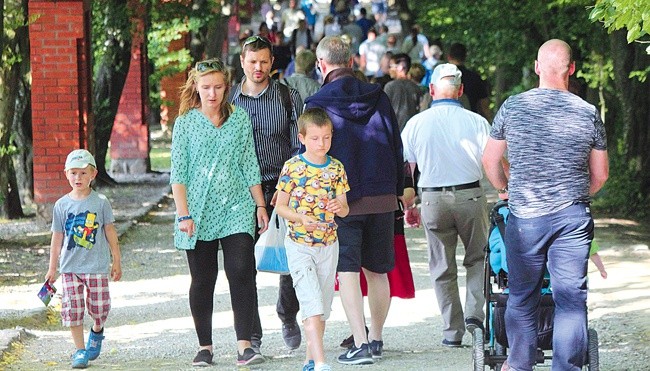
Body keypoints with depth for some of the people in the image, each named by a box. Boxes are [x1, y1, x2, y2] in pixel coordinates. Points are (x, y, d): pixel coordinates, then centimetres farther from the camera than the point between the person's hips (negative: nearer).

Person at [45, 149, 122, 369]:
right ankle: (80, 350, 7)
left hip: (97, 267, -1)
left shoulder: (100, 202, -2)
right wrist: (52, 268, 9)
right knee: (72, 308, -3)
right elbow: (57, 237, 7)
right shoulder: (62, 205, 2)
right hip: (70, 267, 1)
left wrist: (116, 261, 7)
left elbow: (110, 232, 5)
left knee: (99, 306, 2)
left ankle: (97, 332, 34)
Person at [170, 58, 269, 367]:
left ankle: (244, 345, -13)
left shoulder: (240, 118, 8)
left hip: (236, 207, 1)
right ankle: (204, 346, 12)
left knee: (241, 273, -12)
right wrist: (184, 214, -8)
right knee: (202, 280, 4)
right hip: (199, 211, -1)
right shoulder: (186, 122, 2)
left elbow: (250, 166, 12)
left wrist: (260, 205, 8)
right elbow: (178, 173, 0)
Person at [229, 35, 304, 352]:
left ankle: (288, 316, 25)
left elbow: (299, 148, 1)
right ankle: (251, 335, 3)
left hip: (280, 188, -1)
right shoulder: (228, 100, 7)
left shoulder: (288, 98, 4)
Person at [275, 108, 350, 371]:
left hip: (328, 245, 4)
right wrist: (301, 219, -21)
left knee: (322, 306, 11)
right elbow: (280, 206, -3)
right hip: (299, 244, -4)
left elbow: (345, 210, 5)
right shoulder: (292, 167, -7)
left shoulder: (336, 168, 3)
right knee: (312, 303, -15)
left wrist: (339, 207, -19)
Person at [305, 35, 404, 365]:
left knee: (347, 270, -3)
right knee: (377, 270, 14)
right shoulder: (378, 97, 5)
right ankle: (376, 339, 22)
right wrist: (397, 190, 19)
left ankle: (360, 344, -11)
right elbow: (396, 146, 9)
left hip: (341, 199, -4)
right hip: (382, 197, 4)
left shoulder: (318, 103, -6)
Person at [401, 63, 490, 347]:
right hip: (470, 196, -1)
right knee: (477, 257, 19)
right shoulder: (476, 122, -4)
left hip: (432, 199, 1)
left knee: (442, 267, 10)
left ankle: (453, 330, 11)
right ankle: (474, 312, 3)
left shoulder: (416, 124, 0)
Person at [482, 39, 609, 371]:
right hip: (574, 218, 0)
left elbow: (490, 160, 8)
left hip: (524, 216, 0)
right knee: (571, 298, 2)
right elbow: (600, 175, 8)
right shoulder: (588, 113, 0)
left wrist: (505, 189, 26)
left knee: (522, 295, 11)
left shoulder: (512, 107, -1)